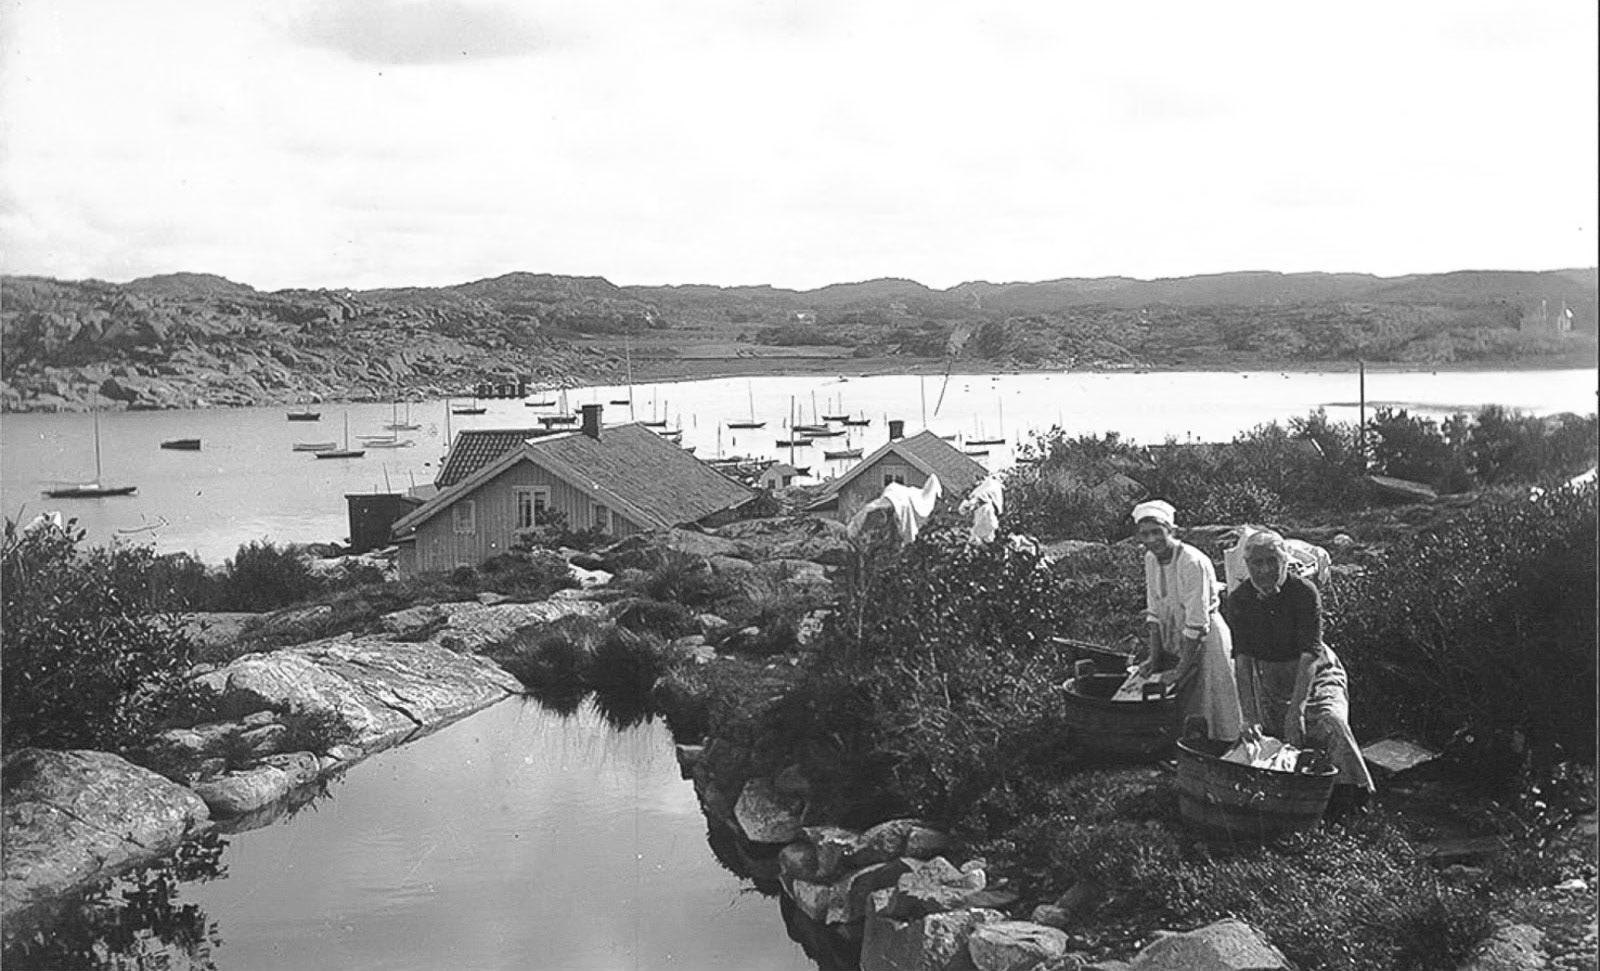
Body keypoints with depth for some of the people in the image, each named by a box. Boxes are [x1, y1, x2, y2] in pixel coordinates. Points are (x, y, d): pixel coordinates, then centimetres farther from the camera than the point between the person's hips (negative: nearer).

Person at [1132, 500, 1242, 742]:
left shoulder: (1193, 563, -24)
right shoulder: (1150, 559, -1)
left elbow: (1198, 623, -23)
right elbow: (1154, 612, 5)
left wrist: (1181, 669, -20)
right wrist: (1153, 658, -2)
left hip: (1204, 639, -7)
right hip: (1173, 639, 7)